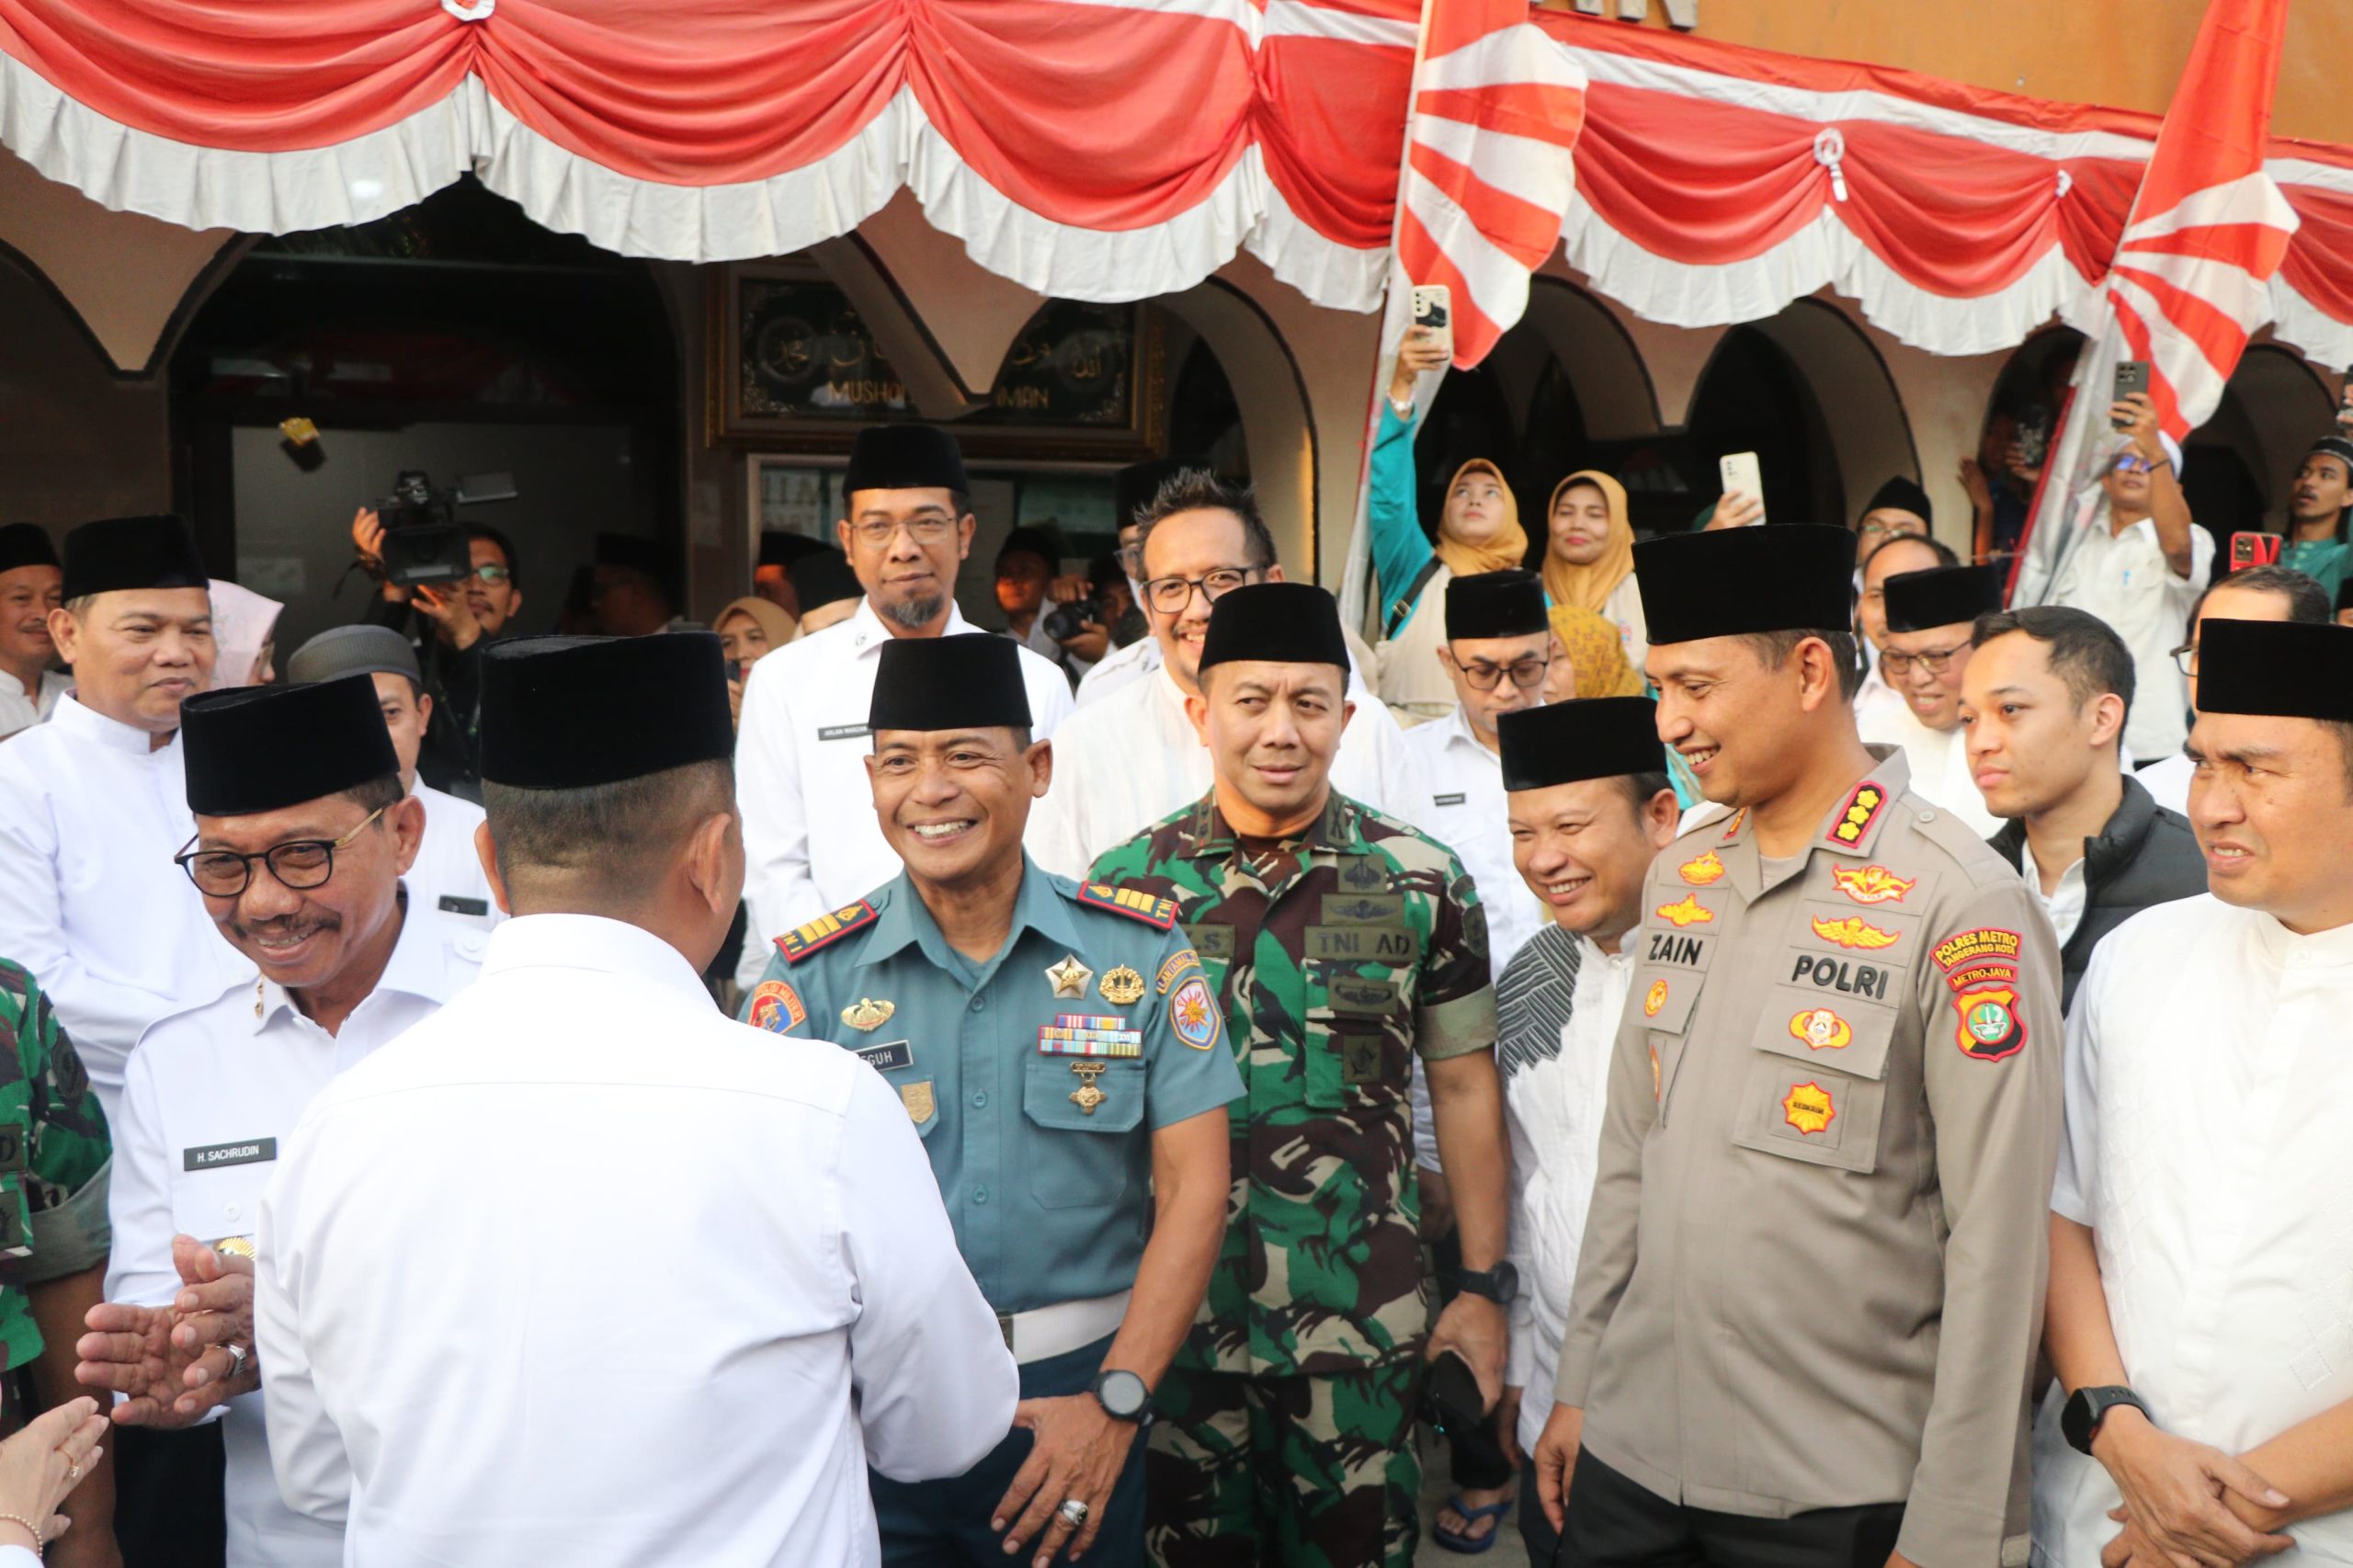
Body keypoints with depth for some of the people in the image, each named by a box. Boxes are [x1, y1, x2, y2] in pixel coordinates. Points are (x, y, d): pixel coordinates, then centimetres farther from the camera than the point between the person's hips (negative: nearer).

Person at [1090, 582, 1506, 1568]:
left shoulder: (1424, 885, -3)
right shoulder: (1126, 884, -2)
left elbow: (1464, 1089, 4)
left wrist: (1484, 1286, 3)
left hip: (1365, 1318, 0)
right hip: (1173, 1306, 1)